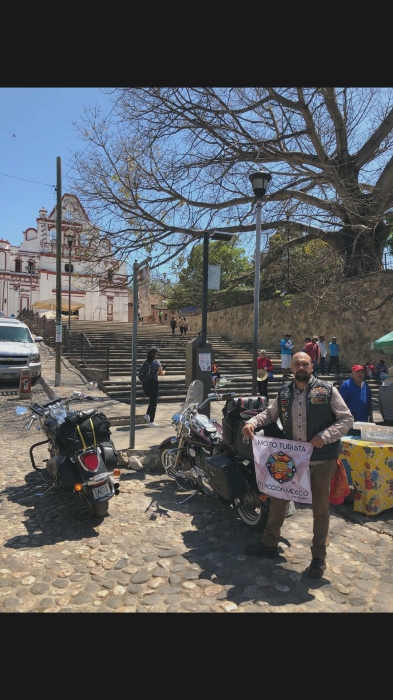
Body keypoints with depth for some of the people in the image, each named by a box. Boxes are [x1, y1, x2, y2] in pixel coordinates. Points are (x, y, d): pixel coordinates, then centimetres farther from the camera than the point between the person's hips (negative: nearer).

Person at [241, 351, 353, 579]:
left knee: (320, 508, 11)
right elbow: (270, 413, 14)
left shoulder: (327, 389, -9)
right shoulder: (284, 392, 3)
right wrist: (252, 422, -5)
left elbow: (347, 419, -9)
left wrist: (324, 436, -22)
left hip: (321, 459, -4)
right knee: (277, 499, 13)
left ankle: (319, 556, 28)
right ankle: (270, 543, 33)